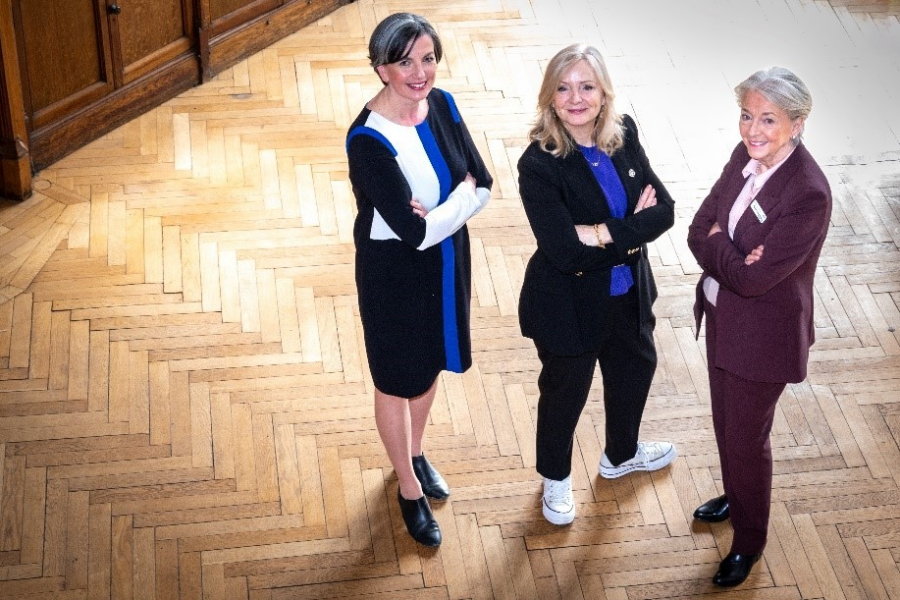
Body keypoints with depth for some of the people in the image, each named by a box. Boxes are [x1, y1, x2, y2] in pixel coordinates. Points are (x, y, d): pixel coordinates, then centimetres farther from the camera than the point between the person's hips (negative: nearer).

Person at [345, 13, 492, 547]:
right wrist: (462, 194, -17)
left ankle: (416, 453, 53)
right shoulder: (368, 141, -30)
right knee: (398, 380, 15)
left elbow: (483, 186, -7)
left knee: (432, 363, 26)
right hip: (395, 271, -6)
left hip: (447, 257, 6)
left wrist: (438, 212, -24)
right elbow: (416, 231, -31)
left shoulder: (441, 104, -9)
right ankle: (410, 489, 37)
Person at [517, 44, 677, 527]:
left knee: (635, 370, 28)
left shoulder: (623, 134, -12)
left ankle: (620, 455, 58)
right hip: (568, 305, -6)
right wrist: (632, 233, -25)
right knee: (564, 392, 18)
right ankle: (555, 479, 47)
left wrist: (606, 233, -29)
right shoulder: (539, 165, -28)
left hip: (627, 294, 6)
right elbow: (565, 252, -33)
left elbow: (663, 210, -14)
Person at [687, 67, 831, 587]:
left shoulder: (808, 195, -31)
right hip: (721, 315, 7)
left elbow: (753, 278, -29)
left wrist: (716, 243, -13)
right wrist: (730, 257, -24)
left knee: (746, 438, 12)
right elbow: (699, 229, -4)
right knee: (726, 422, 26)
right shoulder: (747, 156, -8)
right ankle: (735, 498, 53)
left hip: (763, 334, -7)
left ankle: (750, 540, 35)